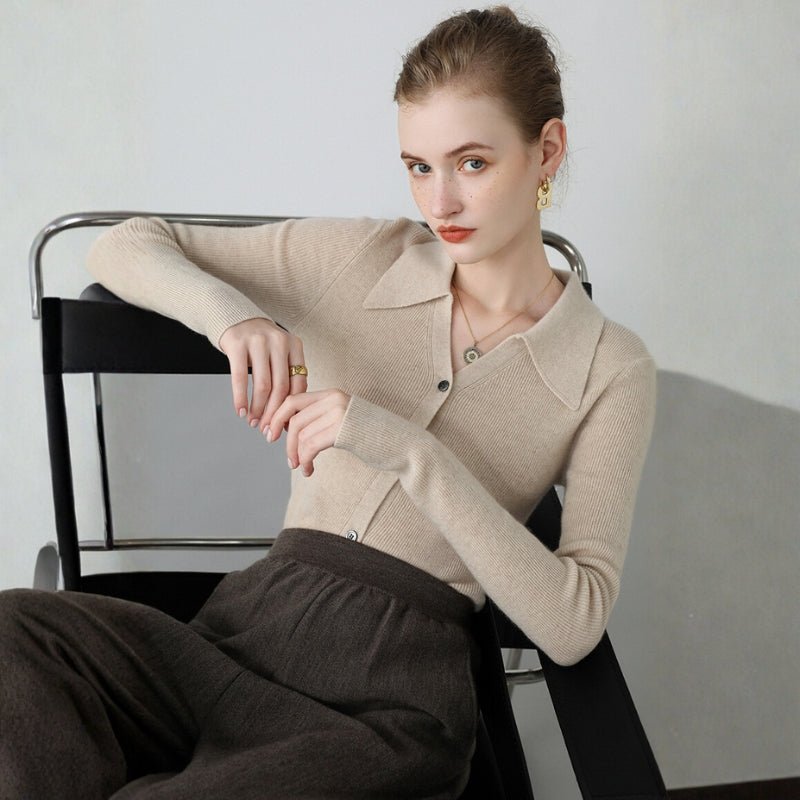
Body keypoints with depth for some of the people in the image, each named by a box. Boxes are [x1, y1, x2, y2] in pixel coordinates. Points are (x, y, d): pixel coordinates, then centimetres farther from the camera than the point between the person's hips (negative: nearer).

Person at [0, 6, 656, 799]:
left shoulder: (611, 368, 2)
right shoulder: (359, 257, 7)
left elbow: (573, 624, -8)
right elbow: (122, 247, 10)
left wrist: (410, 450, -19)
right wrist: (231, 312, -13)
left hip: (394, 699, -3)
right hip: (253, 622, 4)